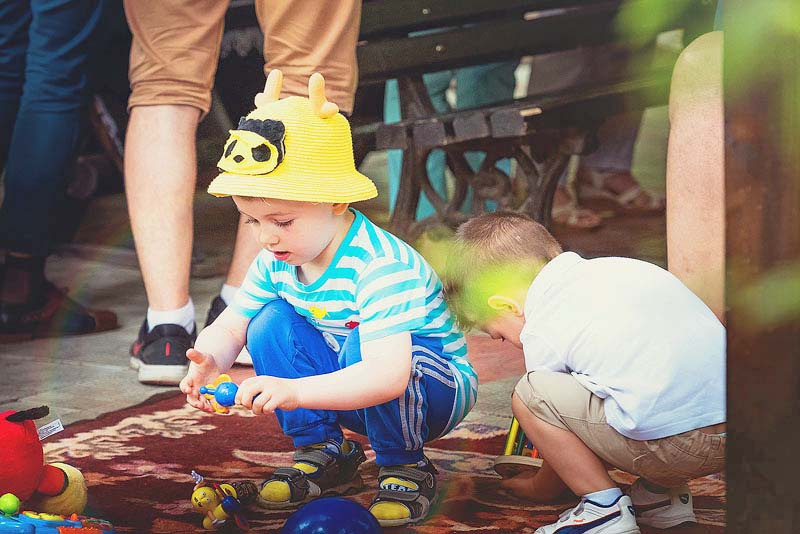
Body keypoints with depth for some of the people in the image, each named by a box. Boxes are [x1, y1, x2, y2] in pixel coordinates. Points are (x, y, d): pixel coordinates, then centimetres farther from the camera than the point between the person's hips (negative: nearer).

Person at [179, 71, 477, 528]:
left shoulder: (382, 267, -33)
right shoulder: (276, 262, -8)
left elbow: (389, 374, -44)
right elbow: (229, 328, -1)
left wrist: (295, 391, -54)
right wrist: (208, 361, -27)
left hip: (439, 390, -6)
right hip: (343, 388, 7)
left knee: (360, 347, -36)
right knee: (271, 324, -13)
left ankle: (405, 469, -11)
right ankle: (322, 451, 1)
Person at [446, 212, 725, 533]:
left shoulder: (542, 331, 2)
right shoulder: (619, 268, 21)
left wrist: (538, 489, 35)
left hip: (673, 444, -8)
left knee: (527, 395, 1)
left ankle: (605, 508, 3)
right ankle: (664, 495, 24)